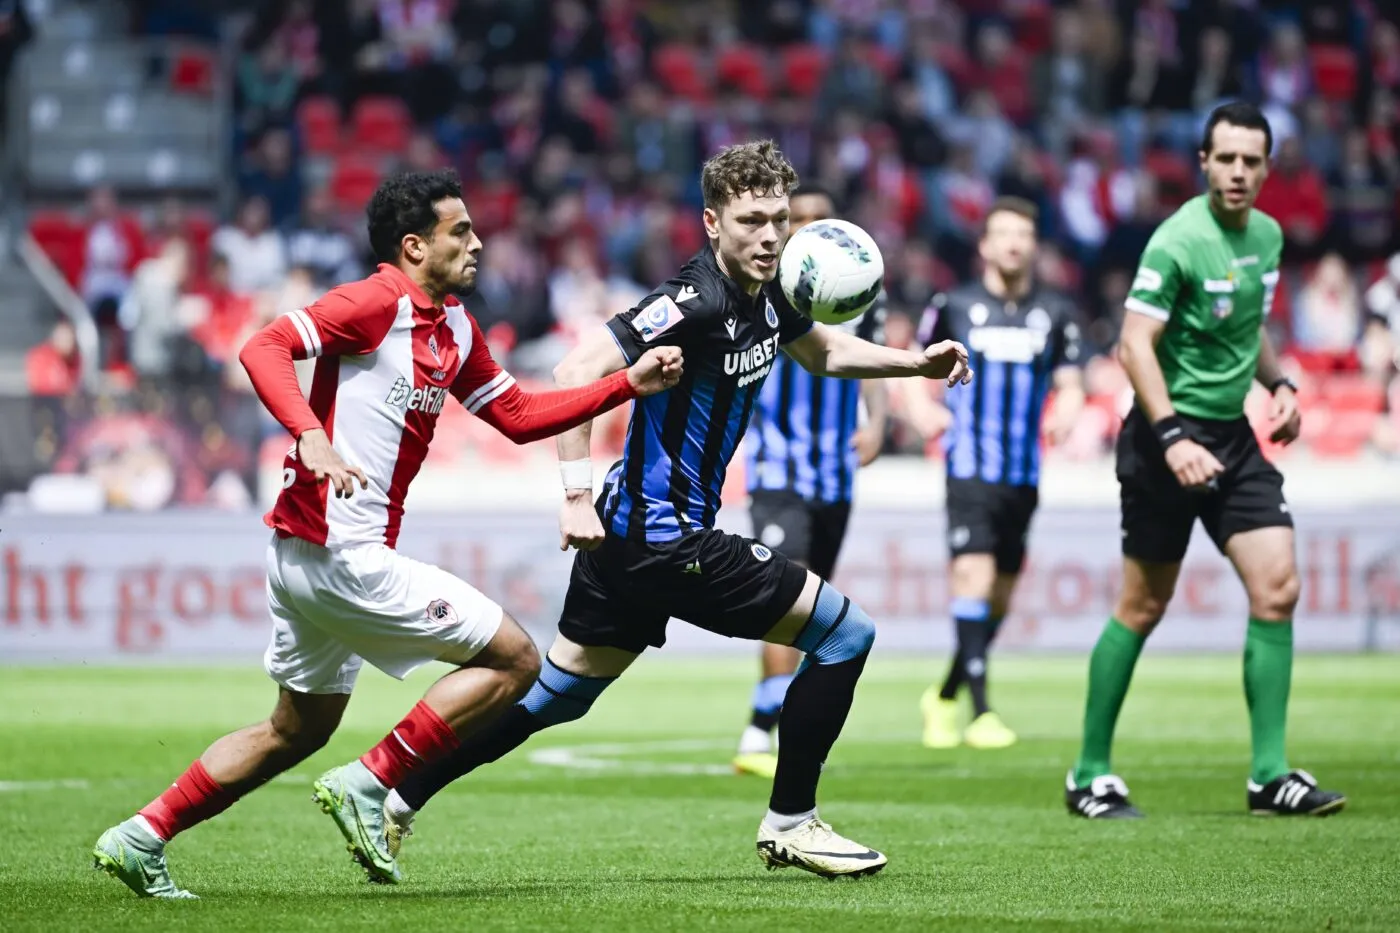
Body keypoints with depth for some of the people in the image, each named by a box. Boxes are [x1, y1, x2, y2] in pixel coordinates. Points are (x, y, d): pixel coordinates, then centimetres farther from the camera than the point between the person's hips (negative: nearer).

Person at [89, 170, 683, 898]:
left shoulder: (454, 329, 15)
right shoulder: (380, 302, -13)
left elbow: (517, 416, 20)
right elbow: (263, 348, -21)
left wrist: (629, 383, 14)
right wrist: (310, 436, -35)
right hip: (340, 554, -10)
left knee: (298, 730, 21)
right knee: (512, 660, -6)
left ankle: (139, 839, 21)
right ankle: (368, 786, -5)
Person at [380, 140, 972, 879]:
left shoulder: (764, 299, 8)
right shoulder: (695, 302, -21)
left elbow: (824, 352, 29)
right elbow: (578, 371, -26)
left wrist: (917, 363, 17)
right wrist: (577, 494, -30)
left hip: (628, 533, 9)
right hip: (664, 536, -9)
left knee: (557, 694, 18)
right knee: (845, 632, -3)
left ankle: (390, 800, 21)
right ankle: (789, 824, 6)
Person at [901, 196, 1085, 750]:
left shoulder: (1054, 314, 9)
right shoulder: (954, 306, 3)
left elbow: (1069, 383, 11)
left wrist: (1065, 413, -11)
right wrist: (922, 409, -9)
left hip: (1024, 474, 4)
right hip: (969, 469, -3)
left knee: (999, 598, 9)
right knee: (973, 574, -19)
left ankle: (945, 697, 28)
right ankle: (981, 712, -22)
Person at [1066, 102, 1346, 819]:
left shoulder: (1268, 235, 9)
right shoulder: (1178, 240, -15)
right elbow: (1135, 343, -19)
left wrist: (1279, 384, 9)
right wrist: (1171, 437, -27)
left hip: (1233, 434, 7)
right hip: (1169, 434, -7)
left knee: (1277, 589, -5)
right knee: (1144, 606, -2)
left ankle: (1269, 775, -1)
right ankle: (1090, 776, 10)